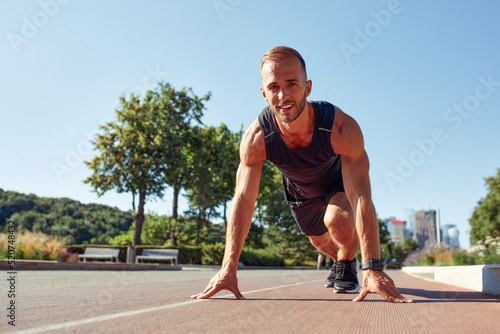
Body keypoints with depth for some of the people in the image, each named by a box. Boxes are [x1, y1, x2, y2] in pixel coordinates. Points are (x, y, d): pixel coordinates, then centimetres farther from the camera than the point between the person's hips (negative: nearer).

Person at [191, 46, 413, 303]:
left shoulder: (342, 128, -41)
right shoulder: (256, 138, -35)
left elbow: (360, 196, -43)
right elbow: (244, 200, -32)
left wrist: (372, 268, -50)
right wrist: (229, 267, -39)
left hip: (339, 182, -2)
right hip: (299, 191, 3)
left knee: (339, 222, -32)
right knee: (319, 240, 19)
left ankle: (347, 265, 3)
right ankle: (342, 260, 57)